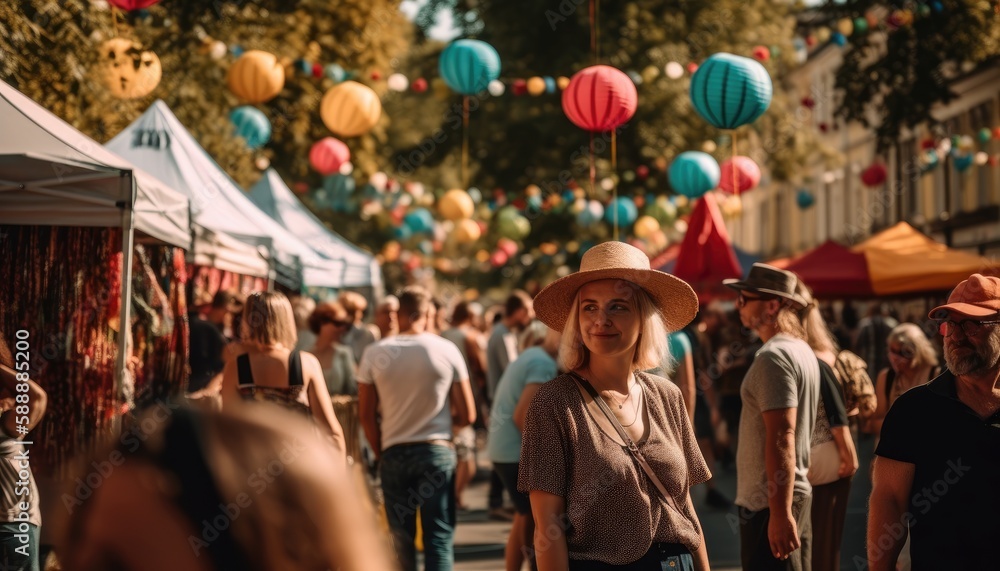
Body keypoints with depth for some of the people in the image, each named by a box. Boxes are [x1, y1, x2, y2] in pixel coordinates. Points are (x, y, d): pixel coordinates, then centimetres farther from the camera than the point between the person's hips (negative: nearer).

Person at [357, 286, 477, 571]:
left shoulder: (375, 354, -2)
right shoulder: (447, 350, -4)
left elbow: (366, 414, 0)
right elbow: (467, 415, -1)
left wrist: (381, 452, 13)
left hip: (394, 453, 2)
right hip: (437, 451, -1)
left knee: (401, 538, 13)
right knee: (439, 537, 1)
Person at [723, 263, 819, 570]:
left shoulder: (773, 357, -16)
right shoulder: (802, 350, 15)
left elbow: (781, 438, -23)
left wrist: (779, 513, -25)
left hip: (770, 501, -10)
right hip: (797, 492, 10)